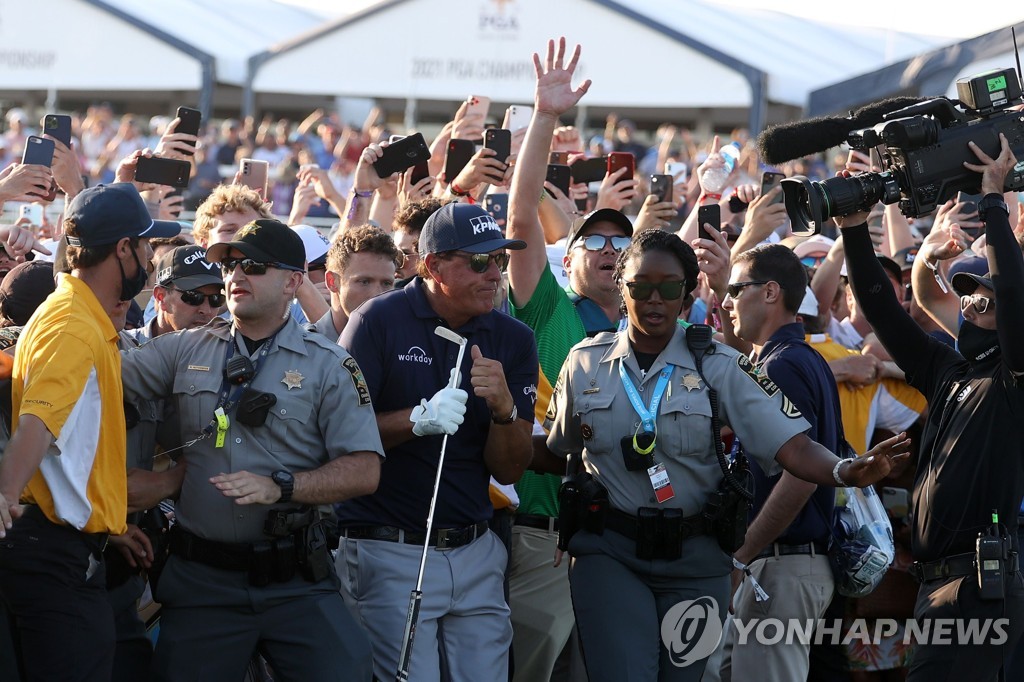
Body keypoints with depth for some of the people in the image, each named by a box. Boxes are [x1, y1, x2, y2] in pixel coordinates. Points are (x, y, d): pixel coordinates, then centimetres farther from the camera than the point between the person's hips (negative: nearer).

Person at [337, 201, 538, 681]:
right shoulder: (377, 322, -6)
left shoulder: (512, 340, 7)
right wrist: (419, 419, -23)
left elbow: (508, 470, 6)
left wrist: (503, 409, -14)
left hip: (475, 552, 5)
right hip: (389, 552, -5)